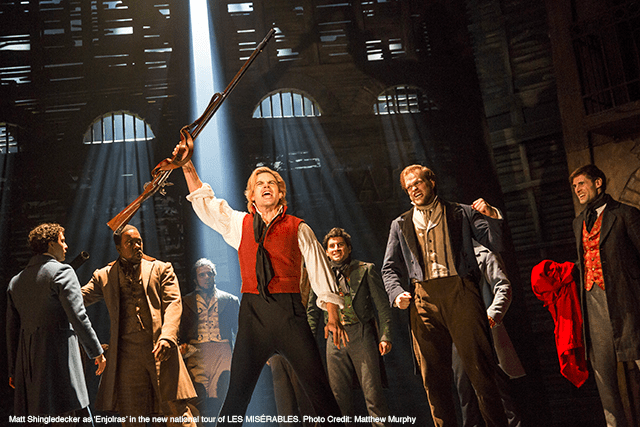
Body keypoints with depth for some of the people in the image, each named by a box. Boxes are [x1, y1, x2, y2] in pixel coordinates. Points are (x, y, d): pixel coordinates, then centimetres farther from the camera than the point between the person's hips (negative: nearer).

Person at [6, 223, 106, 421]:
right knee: (64, 416, -6)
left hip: (27, 360, 7)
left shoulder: (16, 281, 16)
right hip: (58, 355, -7)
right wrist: (97, 352, -5)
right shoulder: (62, 271, -5)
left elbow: (12, 330, 18)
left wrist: (14, 370, 22)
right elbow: (78, 317, -13)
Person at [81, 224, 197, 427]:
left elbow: (173, 304, 1)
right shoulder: (104, 276, 15)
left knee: (176, 410, -6)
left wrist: (167, 338, -14)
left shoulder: (161, 269, 10)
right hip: (126, 354, 2)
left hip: (160, 350, -2)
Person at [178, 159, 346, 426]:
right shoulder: (239, 224, 14)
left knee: (317, 385, -5)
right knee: (238, 391, 1)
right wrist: (188, 165, 13)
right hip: (253, 312, 2)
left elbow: (321, 273, 7)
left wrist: (333, 318, 1)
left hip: (289, 313, -1)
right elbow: (203, 201, 19)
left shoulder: (298, 229, 7)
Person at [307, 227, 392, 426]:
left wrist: (385, 336, -5)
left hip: (362, 335, -3)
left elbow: (382, 306, 4)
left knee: (372, 391, -5)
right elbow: (312, 311, 19)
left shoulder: (365, 270, 7)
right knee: (339, 393, 4)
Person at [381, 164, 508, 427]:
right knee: (433, 376, 0)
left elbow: (495, 245, 11)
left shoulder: (461, 213, 17)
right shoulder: (401, 225, 23)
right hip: (422, 299, 2)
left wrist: (492, 216, -6)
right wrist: (397, 293, 0)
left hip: (460, 292, -2)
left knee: (480, 368, -9)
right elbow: (389, 268, 19)